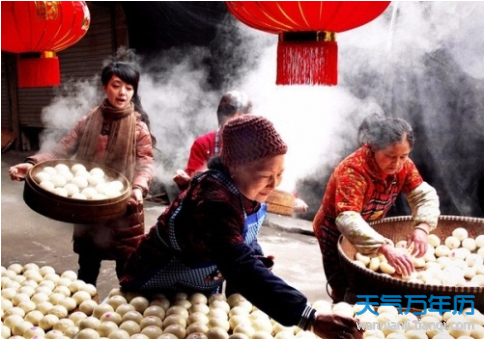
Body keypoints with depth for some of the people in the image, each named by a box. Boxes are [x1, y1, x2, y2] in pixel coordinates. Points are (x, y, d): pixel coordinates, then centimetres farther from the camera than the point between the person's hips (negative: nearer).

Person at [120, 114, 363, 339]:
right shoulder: (213, 202, -39)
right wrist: (309, 318, -57)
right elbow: (242, 269, -51)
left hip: (203, 290, 7)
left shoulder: (245, 189, -13)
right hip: (159, 292, -7)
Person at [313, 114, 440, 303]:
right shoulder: (353, 170, -36)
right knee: (347, 294, 0)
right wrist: (386, 248, -57)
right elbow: (348, 220, -46)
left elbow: (425, 195, -11)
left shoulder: (403, 165, -15)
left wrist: (422, 228, -32)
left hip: (370, 231, 6)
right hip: (336, 233, -6)